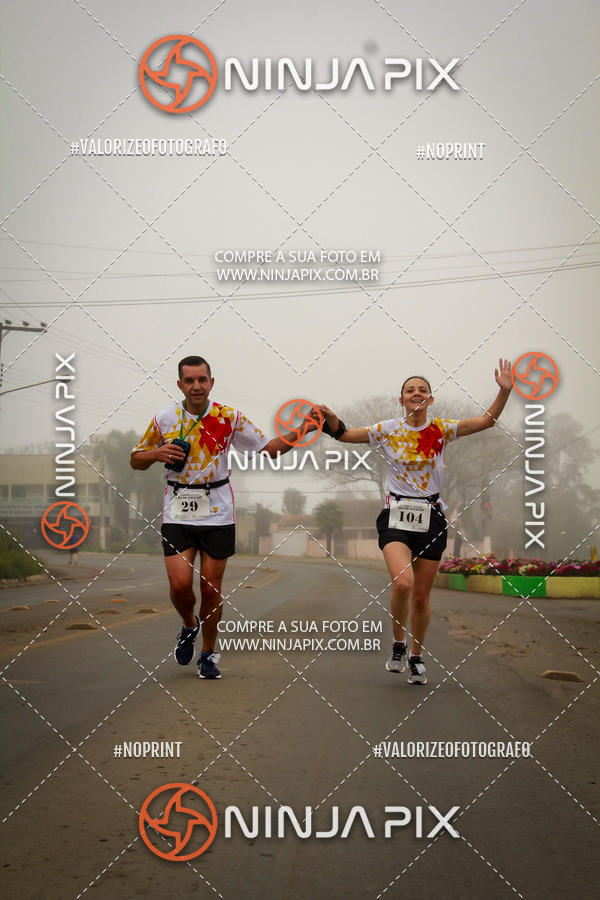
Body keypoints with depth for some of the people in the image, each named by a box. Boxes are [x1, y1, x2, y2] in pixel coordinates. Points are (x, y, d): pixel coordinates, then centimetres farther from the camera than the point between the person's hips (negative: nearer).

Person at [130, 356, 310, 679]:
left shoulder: (229, 418, -2)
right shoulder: (165, 418, -1)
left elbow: (270, 448, 4)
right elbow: (136, 459, 9)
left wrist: (298, 433, -12)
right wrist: (157, 453, -11)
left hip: (218, 515, 0)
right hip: (177, 514, 0)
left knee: (211, 589, 3)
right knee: (180, 584, -12)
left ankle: (208, 655, 22)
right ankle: (189, 626, 22)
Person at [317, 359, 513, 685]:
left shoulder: (441, 429, 2)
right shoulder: (388, 429, 1)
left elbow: (487, 420, -1)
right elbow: (344, 434, 3)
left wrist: (505, 391, -14)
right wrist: (330, 418, -16)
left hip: (431, 518, 2)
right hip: (396, 516, -2)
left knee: (421, 596, 6)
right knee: (402, 583, -24)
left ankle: (416, 657, 27)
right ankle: (398, 645, 0)